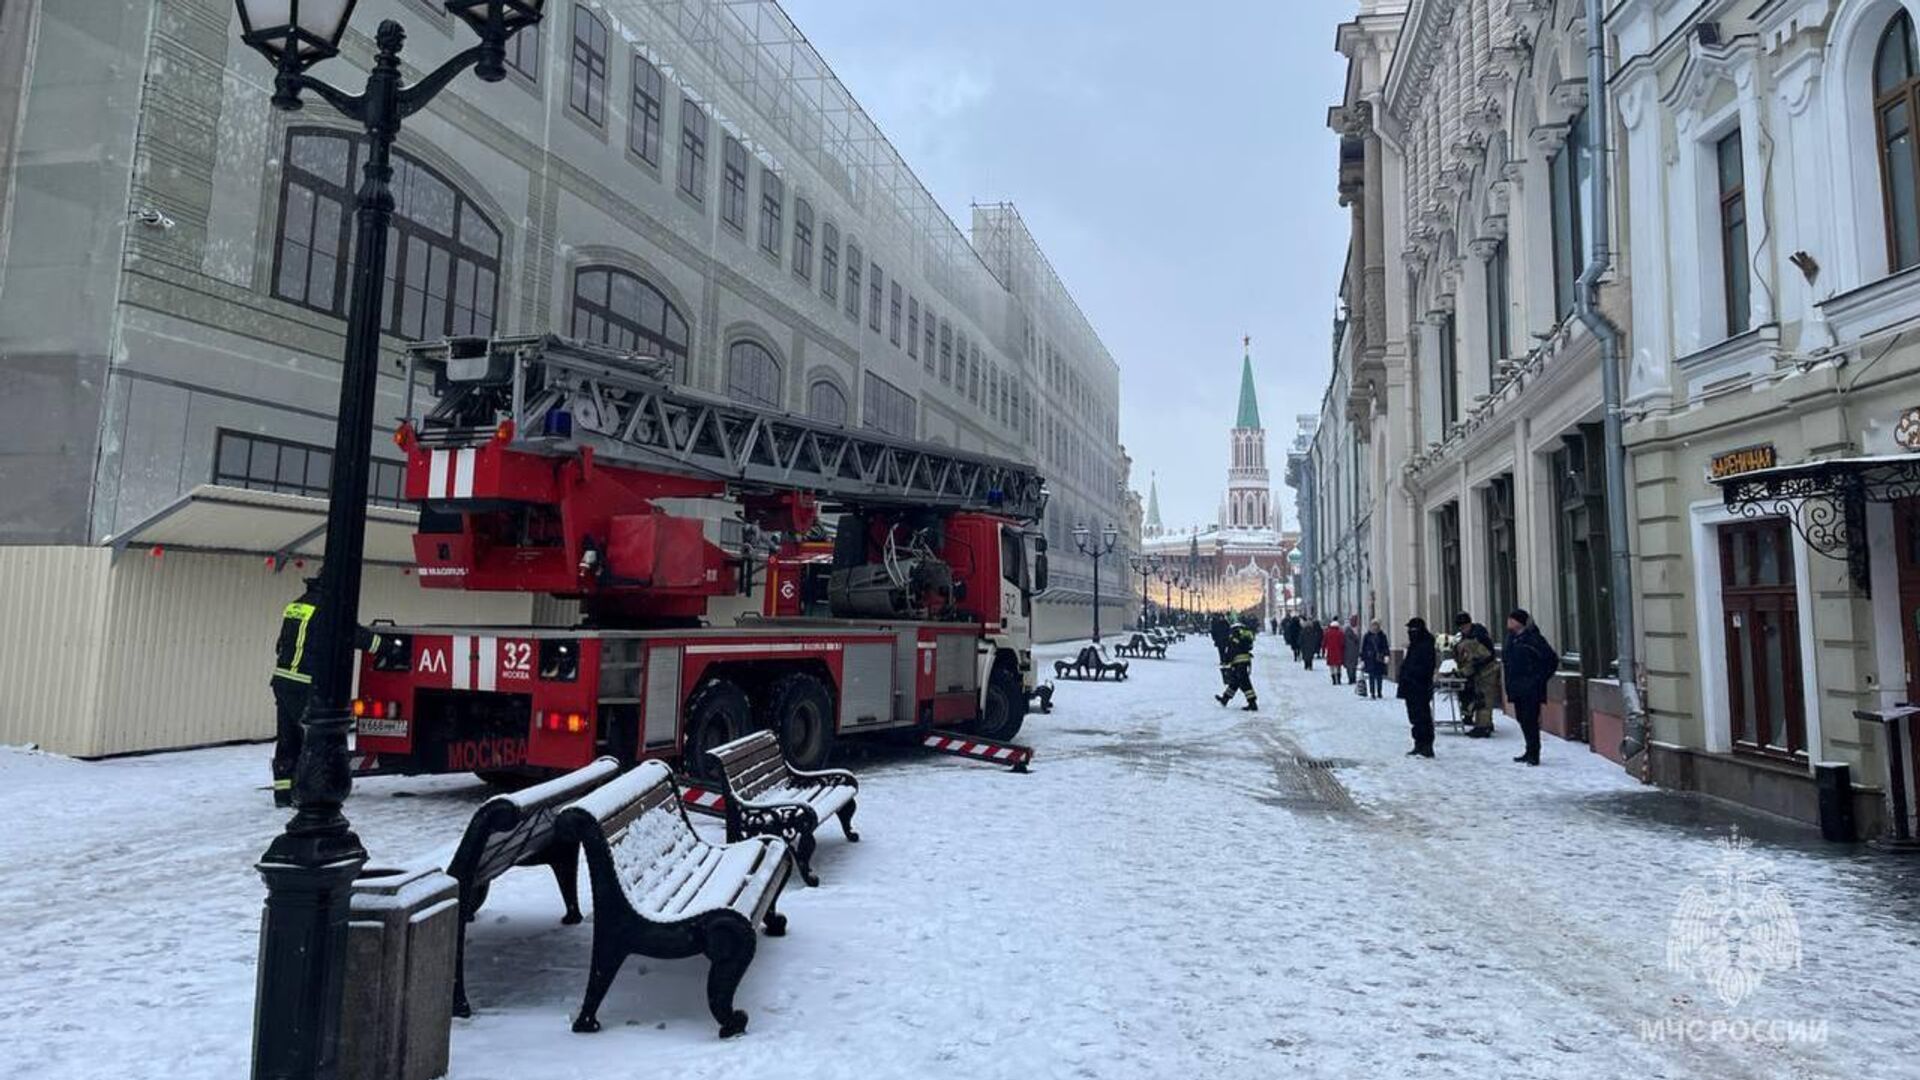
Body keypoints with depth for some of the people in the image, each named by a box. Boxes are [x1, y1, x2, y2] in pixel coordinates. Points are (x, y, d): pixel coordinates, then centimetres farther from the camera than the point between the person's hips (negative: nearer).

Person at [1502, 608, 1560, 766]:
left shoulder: (1533, 638, -13)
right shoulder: (1511, 637, 11)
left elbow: (1552, 659, -12)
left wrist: (1540, 679, -11)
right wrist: (1509, 684, 15)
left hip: (1531, 688, -8)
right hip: (1517, 688, 8)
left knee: (1530, 719, -8)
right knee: (1522, 719, 13)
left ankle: (1534, 754, -2)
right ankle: (1530, 751, 24)